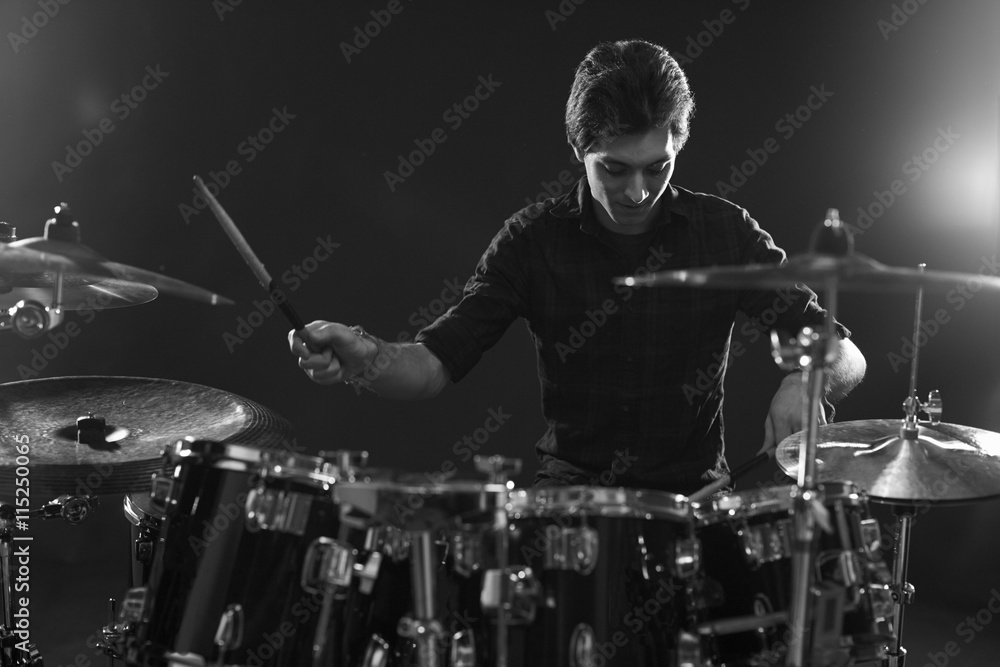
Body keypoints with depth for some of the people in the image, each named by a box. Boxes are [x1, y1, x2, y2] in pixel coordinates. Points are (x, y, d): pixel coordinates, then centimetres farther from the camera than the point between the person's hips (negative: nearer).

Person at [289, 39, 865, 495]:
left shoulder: (725, 232, -4)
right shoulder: (535, 239, -4)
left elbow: (846, 356, -2)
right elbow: (437, 364, -8)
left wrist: (807, 382, -26)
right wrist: (365, 357, -30)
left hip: (693, 489, 1)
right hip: (572, 483, 0)